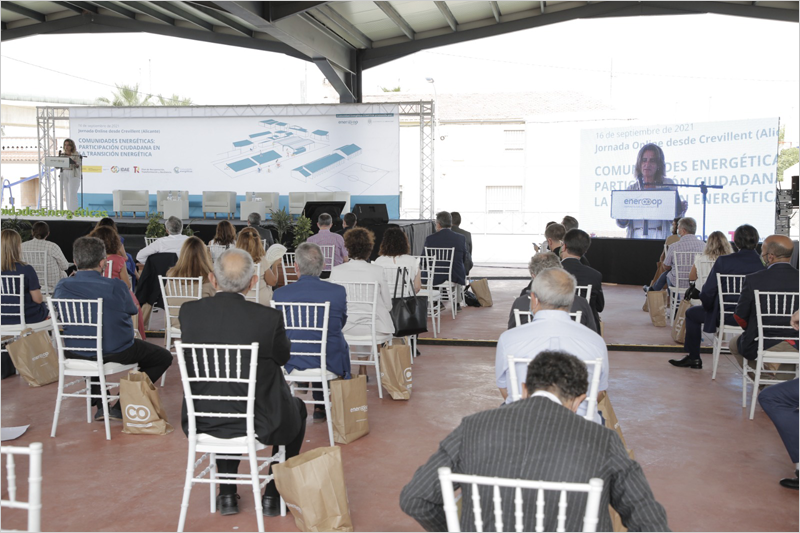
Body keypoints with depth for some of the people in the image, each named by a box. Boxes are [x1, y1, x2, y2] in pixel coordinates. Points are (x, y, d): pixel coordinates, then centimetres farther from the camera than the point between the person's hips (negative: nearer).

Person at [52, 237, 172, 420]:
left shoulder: (62, 287, -8)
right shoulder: (116, 286, -18)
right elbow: (131, 311, 0)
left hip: (76, 355, 5)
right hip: (117, 353, -5)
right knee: (164, 357, 15)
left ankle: (100, 405, 34)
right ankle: (121, 407, 7)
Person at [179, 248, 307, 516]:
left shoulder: (189, 311, -11)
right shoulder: (269, 317, -19)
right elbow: (283, 356, 1)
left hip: (201, 422, 3)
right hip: (257, 423, -3)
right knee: (296, 409, 29)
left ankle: (227, 494, 38)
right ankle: (274, 495, 31)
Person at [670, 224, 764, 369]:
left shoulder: (723, 261, -15)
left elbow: (707, 291, -12)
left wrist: (708, 306, 9)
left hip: (728, 316, -4)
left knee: (692, 313, 23)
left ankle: (693, 357, 31)